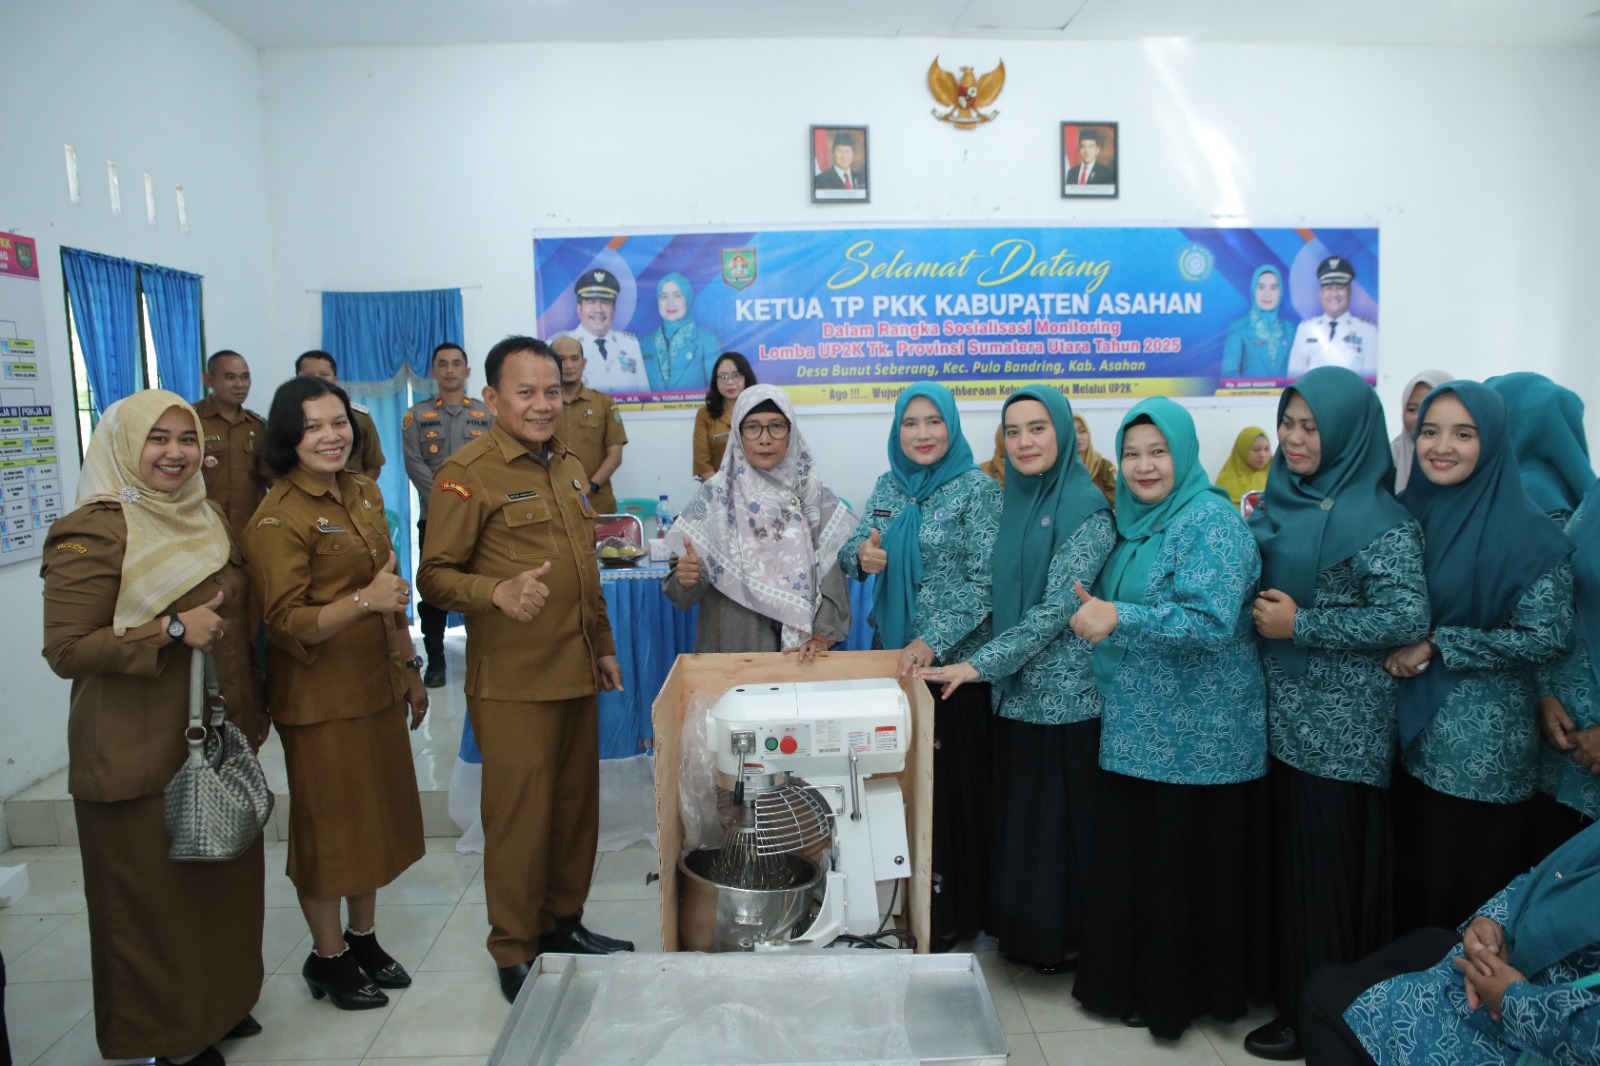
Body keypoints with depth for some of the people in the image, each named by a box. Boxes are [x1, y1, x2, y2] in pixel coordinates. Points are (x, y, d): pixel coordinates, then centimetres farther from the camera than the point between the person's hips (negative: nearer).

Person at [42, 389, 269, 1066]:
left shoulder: (206, 521, 9)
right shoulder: (93, 531, -13)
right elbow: (65, 650, -17)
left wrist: (250, 707, 18)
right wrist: (171, 631, -25)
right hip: (142, 757, -7)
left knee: (226, 882, 17)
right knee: (158, 896, 7)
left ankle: (222, 1003, 37)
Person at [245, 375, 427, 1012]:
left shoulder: (364, 493, 6)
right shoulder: (278, 518, -16)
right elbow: (287, 622, -18)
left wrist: (409, 668, 16)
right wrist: (363, 601, -33)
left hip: (377, 685, 7)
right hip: (320, 696, -7)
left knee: (377, 814, 16)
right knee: (328, 822, 7)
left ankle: (364, 938, 34)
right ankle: (328, 957, 26)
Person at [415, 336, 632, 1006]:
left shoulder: (569, 468, 16)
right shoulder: (468, 473, -9)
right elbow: (434, 575, -12)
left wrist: (603, 645, 22)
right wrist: (499, 591, -30)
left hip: (577, 673, 7)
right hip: (513, 681, -7)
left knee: (577, 805, 15)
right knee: (520, 817, 2)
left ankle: (563, 923, 33)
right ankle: (515, 955, 19)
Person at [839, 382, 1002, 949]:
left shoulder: (978, 489, -8)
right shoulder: (889, 486, 9)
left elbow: (984, 581, -14)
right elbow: (851, 553, 8)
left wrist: (933, 642, -23)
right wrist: (861, 555, -17)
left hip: (954, 659, -5)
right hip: (892, 652, 5)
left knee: (950, 781, 2)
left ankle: (953, 913, 17)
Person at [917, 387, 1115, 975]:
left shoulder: (1086, 508, -14)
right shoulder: (1014, 501, 8)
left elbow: (1056, 608, -19)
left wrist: (979, 664, -22)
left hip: (1062, 693, -7)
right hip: (1012, 689, 7)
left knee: (1058, 815, 6)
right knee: (1015, 811, 15)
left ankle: (1065, 937, 24)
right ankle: (1021, 928, 32)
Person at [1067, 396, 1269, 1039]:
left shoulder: (1210, 521, -14)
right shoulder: (1136, 522, 10)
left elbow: (1213, 621, -25)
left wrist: (1118, 617, -25)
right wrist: (1096, 614, 3)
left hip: (1195, 737, -8)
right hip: (1135, 728, 8)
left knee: (1182, 862, 5)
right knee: (1127, 857, 14)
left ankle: (1181, 992, 23)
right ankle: (1131, 979, 31)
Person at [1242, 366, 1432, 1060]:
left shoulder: (1379, 520, -13)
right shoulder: (1279, 502, 8)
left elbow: (1407, 618, -22)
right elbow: (1248, 583, 19)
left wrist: (1299, 623, -18)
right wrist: (1257, 612, 0)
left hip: (1338, 725, -7)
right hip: (1279, 710, 7)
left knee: (1325, 865, 3)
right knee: (1283, 852, 15)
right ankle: (1285, 987, 31)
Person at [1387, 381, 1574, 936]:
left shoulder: (1527, 532, -13)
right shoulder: (1407, 509, 2)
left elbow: (1546, 635, -14)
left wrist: (1437, 646, -17)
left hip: (1479, 738, -5)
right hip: (1407, 718, 5)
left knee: (1465, 880, 8)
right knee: (1404, 864, 16)